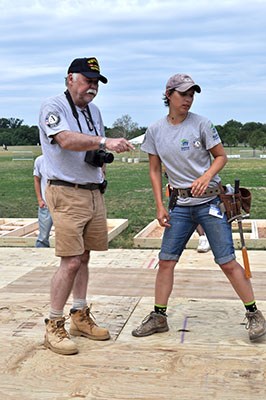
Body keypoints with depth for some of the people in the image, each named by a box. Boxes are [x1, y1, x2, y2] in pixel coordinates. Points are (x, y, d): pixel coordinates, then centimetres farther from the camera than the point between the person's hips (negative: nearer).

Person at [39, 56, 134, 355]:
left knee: (83, 258, 12)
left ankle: (80, 317, 24)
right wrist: (105, 142, -36)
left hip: (94, 193, 7)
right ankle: (53, 327, 2)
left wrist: (103, 158, 8)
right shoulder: (52, 107, -7)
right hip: (67, 194, -7)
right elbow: (67, 140, -26)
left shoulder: (94, 111, 17)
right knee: (71, 262, -11)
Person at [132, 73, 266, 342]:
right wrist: (160, 206, 2)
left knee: (227, 262, -3)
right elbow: (155, 171, 9)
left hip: (210, 201, -3)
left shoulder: (201, 124, -4)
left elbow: (221, 156, 2)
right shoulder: (155, 131, 4)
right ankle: (158, 317, 17)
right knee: (166, 260, 2)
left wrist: (206, 177, -17)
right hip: (180, 204, 3)